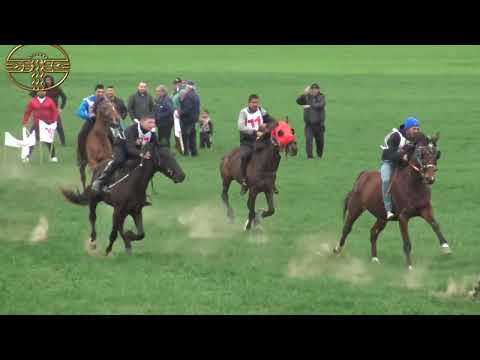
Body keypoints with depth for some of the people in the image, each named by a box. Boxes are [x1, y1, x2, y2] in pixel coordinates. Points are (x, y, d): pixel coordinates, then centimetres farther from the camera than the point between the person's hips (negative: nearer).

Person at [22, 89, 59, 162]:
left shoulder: (50, 101, -1)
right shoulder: (33, 101, -1)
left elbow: (55, 112, 2)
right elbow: (27, 112, 4)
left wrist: (54, 122, -6)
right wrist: (25, 123, 1)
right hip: (36, 125, 0)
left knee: (49, 141, 7)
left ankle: (53, 157, 20)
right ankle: (28, 156, 4)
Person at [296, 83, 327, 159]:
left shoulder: (321, 97, 0)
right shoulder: (307, 97, 3)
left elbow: (321, 105, -19)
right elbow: (298, 101, -10)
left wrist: (310, 106, -28)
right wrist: (304, 94, -23)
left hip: (319, 123, 0)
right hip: (309, 124, 0)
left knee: (320, 141, 10)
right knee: (308, 140, -13)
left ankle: (319, 155, 28)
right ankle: (309, 155, -12)